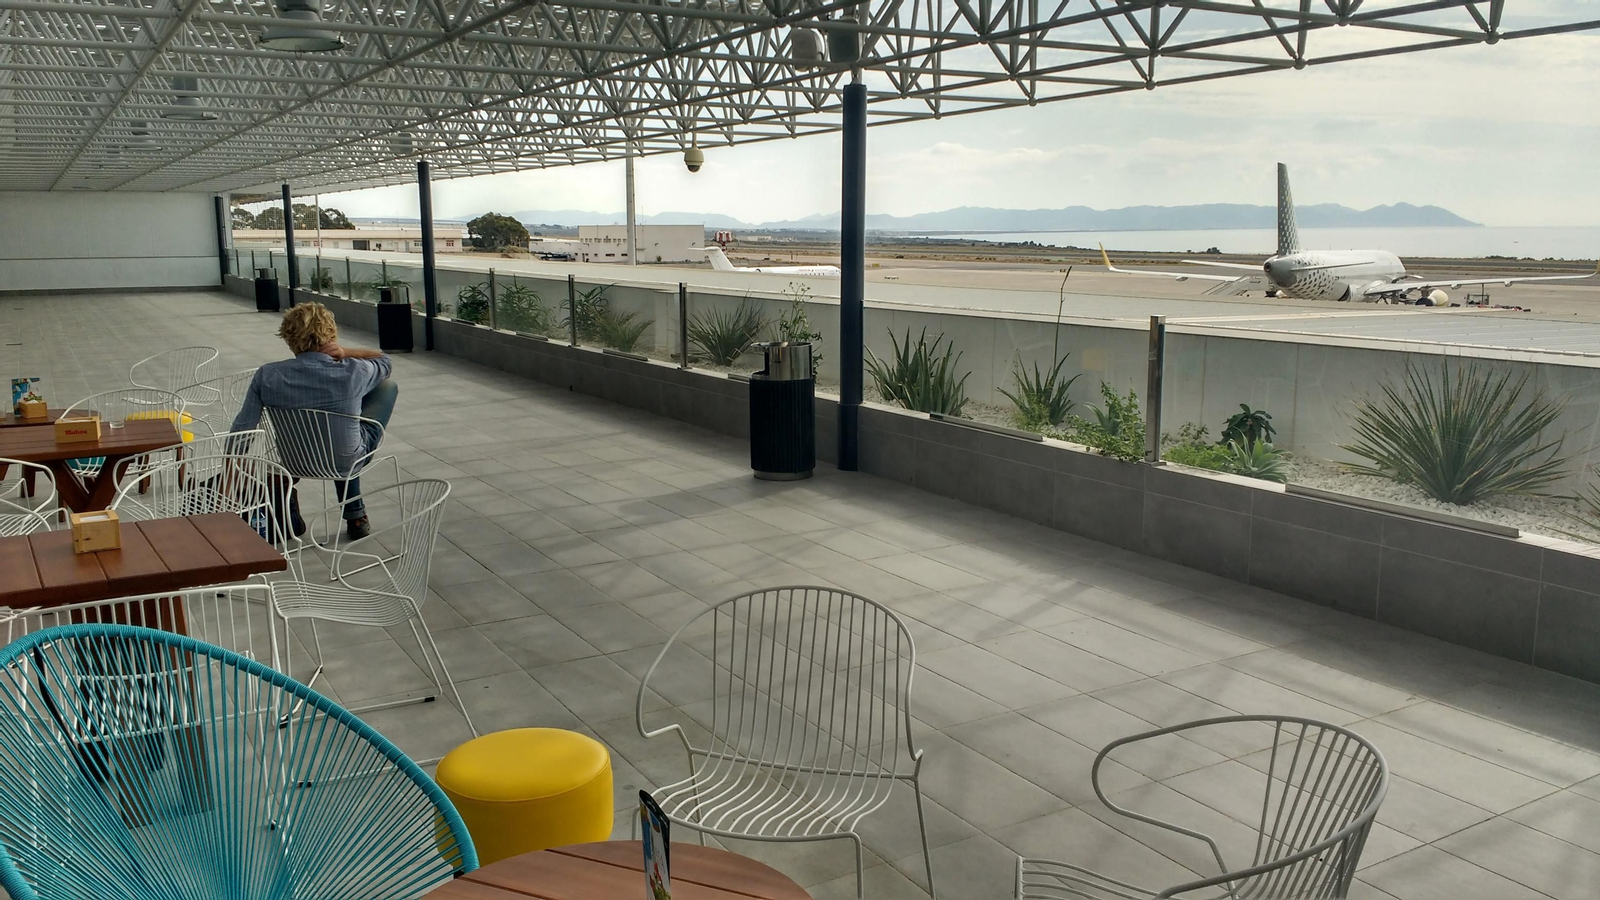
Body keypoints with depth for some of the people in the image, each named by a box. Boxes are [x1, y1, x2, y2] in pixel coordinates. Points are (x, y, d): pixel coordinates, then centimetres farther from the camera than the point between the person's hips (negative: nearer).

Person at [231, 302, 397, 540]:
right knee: (388, 386, 16)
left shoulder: (267, 376, -18)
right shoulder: (352, 373, -24)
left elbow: (240, 432, -13)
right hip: (347, 460, -4)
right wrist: (346, 352, -12)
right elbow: (386, 362, -1)